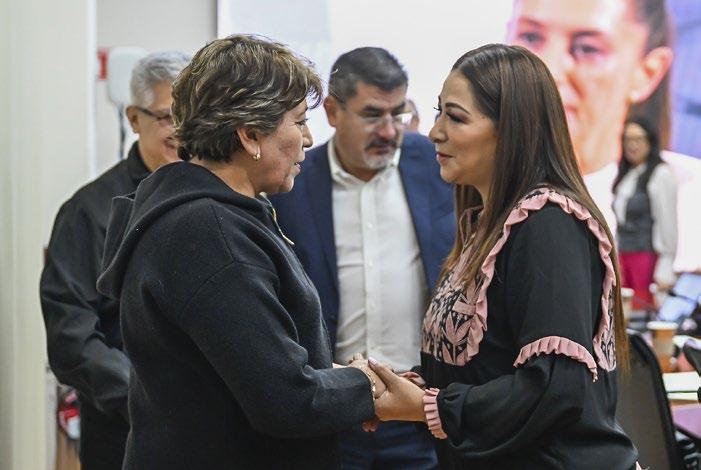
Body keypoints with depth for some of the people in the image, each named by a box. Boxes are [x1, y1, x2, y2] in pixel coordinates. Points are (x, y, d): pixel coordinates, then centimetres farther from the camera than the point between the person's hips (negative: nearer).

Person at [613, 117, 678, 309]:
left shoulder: (661, 174, -7)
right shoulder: (626, 175, 16)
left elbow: (668, 223, -11)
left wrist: (665, 271, -14)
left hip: (648, 255, -7)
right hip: (624, 255, 7)